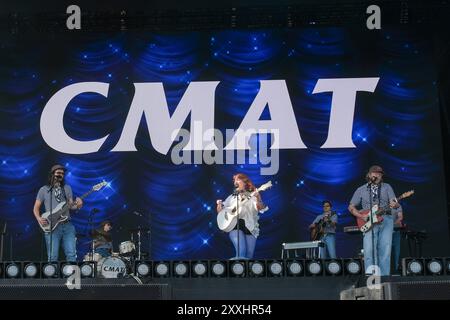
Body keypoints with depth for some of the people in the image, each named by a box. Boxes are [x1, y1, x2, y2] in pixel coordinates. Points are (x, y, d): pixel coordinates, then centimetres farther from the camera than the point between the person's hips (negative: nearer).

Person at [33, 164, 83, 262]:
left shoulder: (67, 188, 15)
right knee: (53, 257, -5)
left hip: (67, 225, 2)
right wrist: (39, 219, -10)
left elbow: (71, 206, 13)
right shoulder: (44, 190, 8)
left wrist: (77, 205, -10)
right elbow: (36, 208, 10)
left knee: (71, 255, -7)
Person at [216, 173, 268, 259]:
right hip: (234, 226, 0)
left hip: (250, 227, 0)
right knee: (241, 252, -21)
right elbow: (220, 212, 20)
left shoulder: (252, 196, 10)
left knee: (249, 255, -6)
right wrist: (219, 205, -2)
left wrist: (258, 199, -28)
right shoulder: (232, 197, 18)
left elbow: (260, 208, -8)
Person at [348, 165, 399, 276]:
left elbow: (395, 203, 3)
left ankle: (384, 276, -3)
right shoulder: (361, 190, 12)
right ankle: (370, 275, -11)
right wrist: (362, 217, -4)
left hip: (386, 220, 1)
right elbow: (351, 207, 13)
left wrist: (394, 205, -22)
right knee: (369, 250, -13)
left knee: (385, 250, -6)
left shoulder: (387, 187, 14)